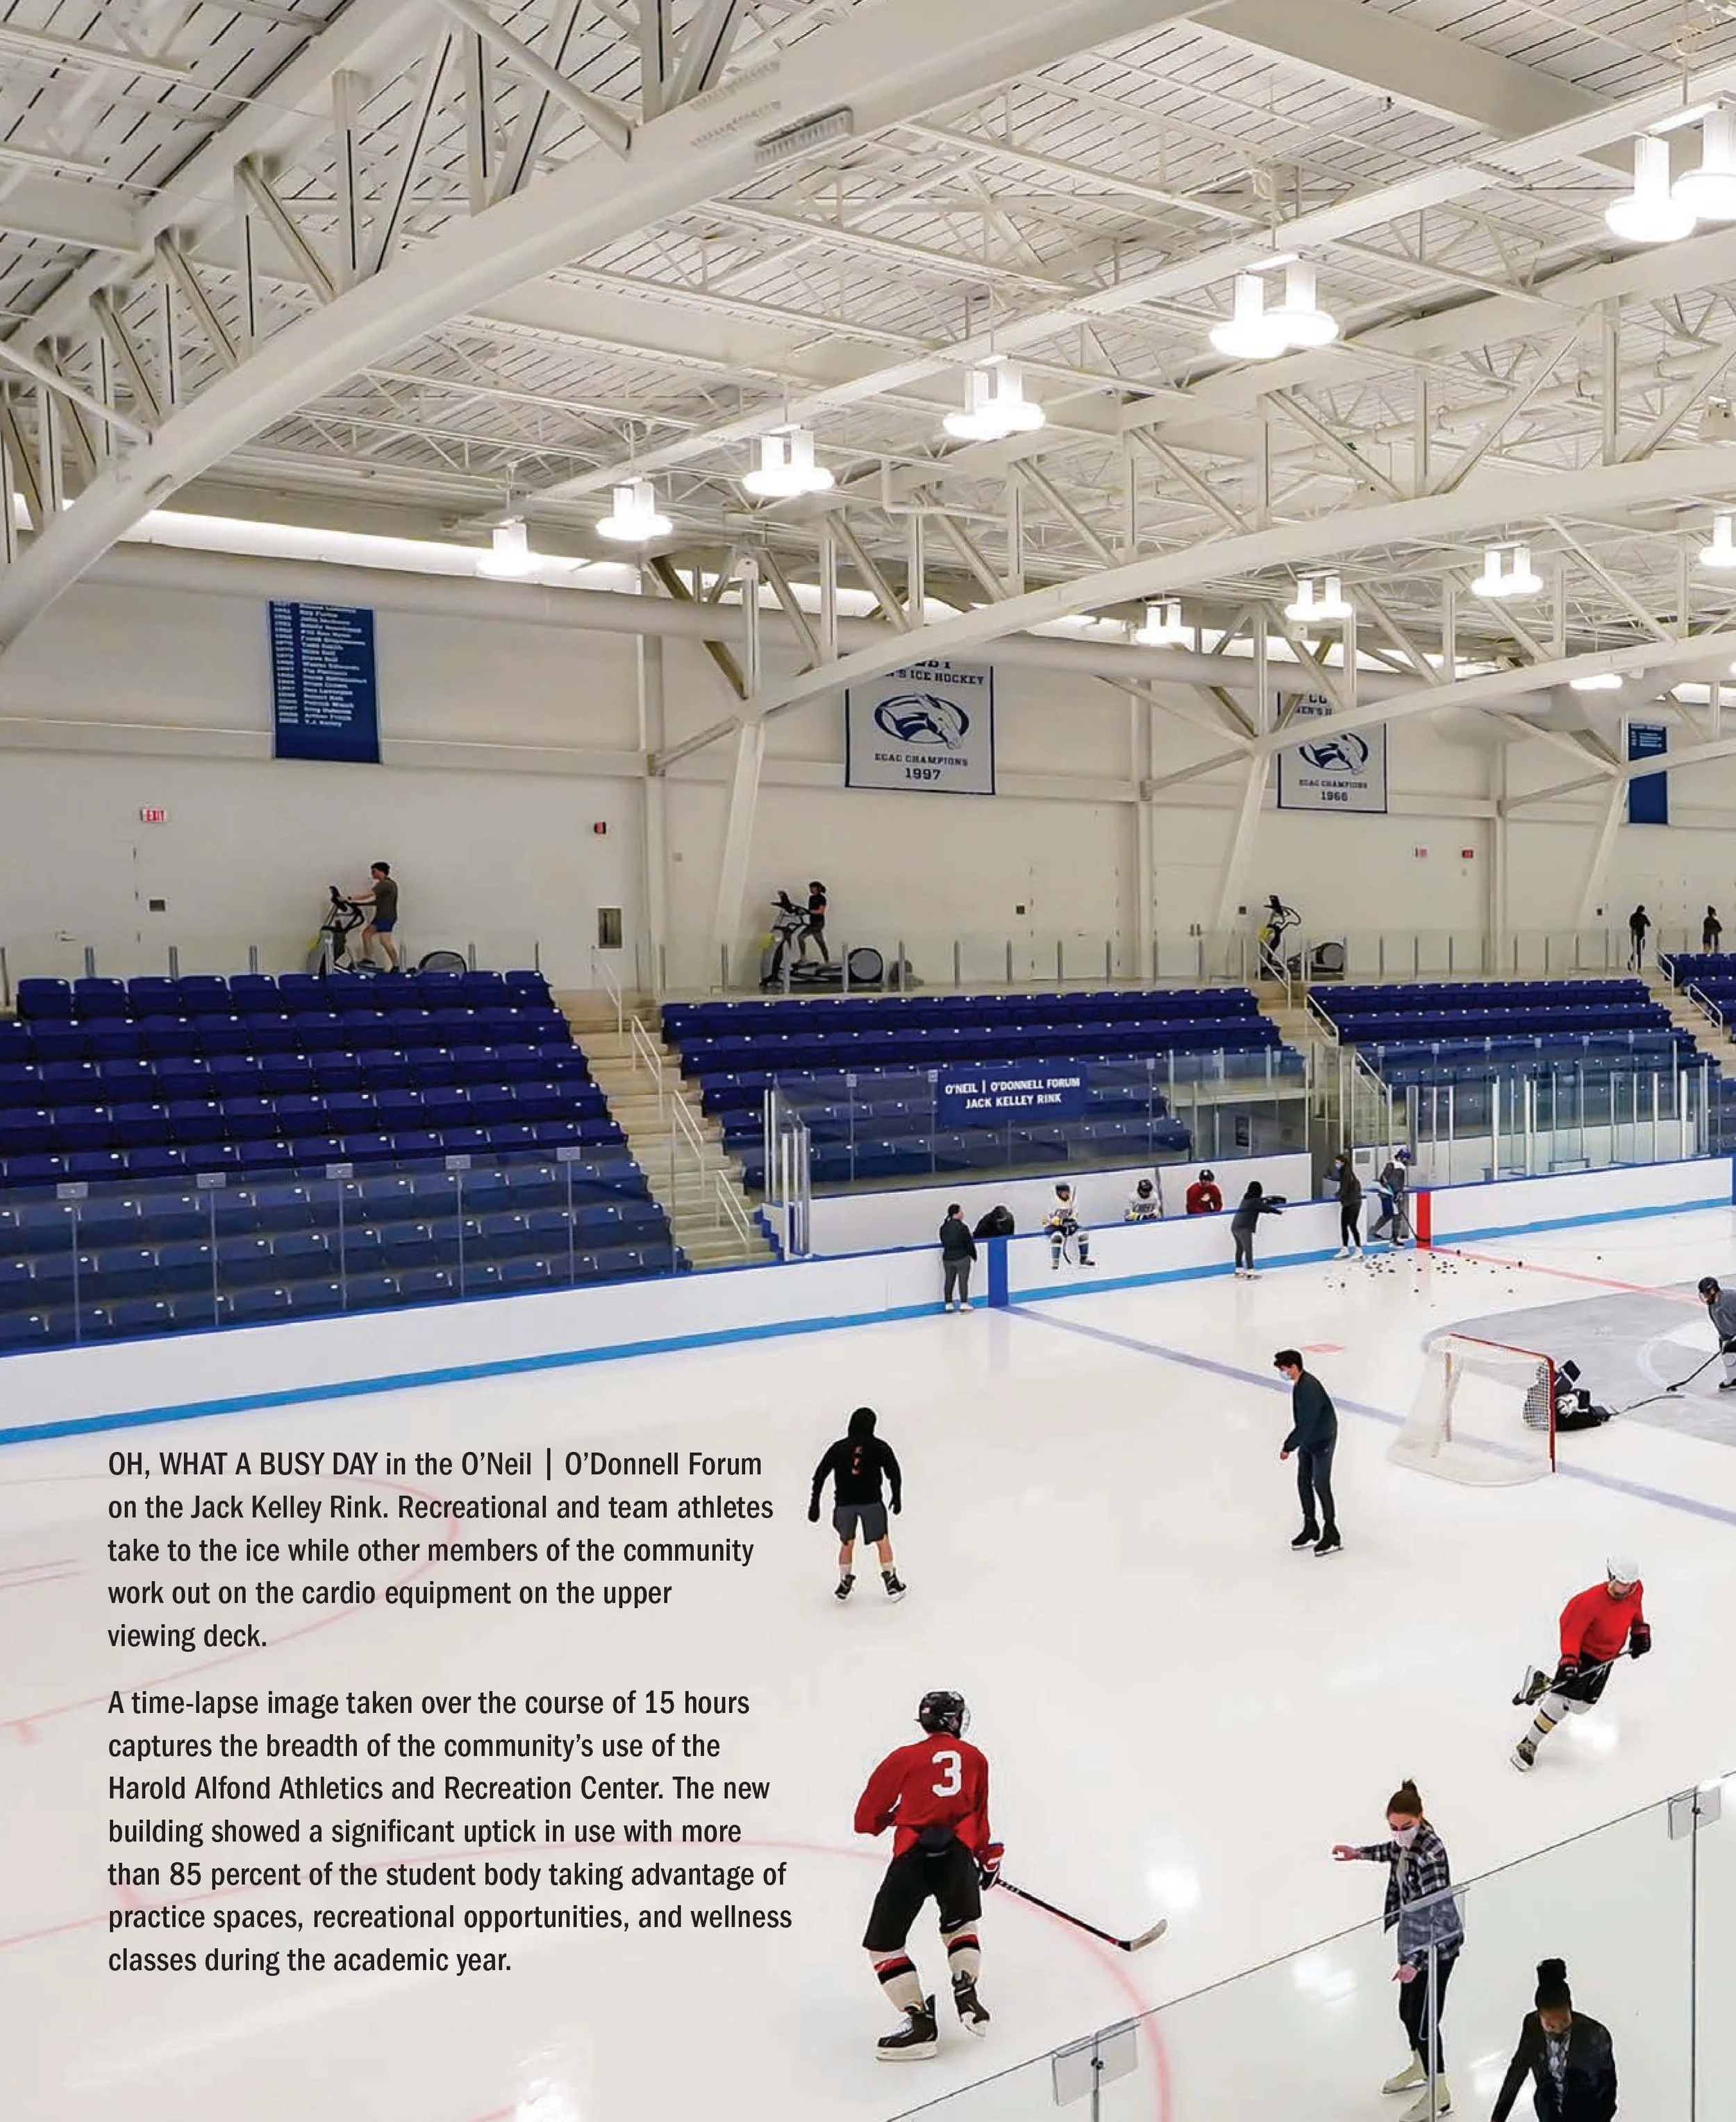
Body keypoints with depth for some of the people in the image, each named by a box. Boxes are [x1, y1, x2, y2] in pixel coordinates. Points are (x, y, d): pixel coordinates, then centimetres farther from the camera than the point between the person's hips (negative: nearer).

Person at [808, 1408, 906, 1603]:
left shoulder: (838, 1448, 7)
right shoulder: (879, 1446, 3)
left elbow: (820, 1475, 5)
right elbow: (895, 1472, 2)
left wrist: (815, 1504, 9)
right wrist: (897, 1498, 15)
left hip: (844, 1503, 2)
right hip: (871, 1501, -2)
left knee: (846, 1543, 17)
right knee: (882, 1541, 12)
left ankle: (844, 1585, 19)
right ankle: (891, 1584, 17)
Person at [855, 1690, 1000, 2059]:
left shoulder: (905, 1758, 12)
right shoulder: (974, 1759, 19)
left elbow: (867, 1818, 13)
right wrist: (988, 1859, 38)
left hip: (913, 1857, -3)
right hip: (957, 1853, 3)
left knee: (883, 1942, 9)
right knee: (961, 1923, 31)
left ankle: (920, 2023, -1)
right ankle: (966, 1997, 12)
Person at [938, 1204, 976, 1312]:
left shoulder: (943, 1228, 0)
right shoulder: (963, 1227, -16)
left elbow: (943, 1243, 8)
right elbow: (970, 1243, -10)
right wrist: (974, 1255, 4)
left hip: (947, 1258, 5)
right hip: (962, 1258, -5)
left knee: (949, 1281, 12)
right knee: (963, 1280, 3)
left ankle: (949, 1304, 16)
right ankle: (963, 1303, 3)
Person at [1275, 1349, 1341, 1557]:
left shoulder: (1309, 1389, -30)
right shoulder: (1299, 1384, 1)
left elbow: (1306, 1425, -29)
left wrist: (1288, 1447, -23)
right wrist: (1293, 1443, 15)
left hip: (1322, 1442, -9)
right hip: (1307, 1441, 9)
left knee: (1321, 1485, -1)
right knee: (1303, 1483, 14)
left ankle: (1332, 1536, 12)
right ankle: (1311, 1530, 26)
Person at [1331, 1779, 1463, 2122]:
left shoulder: (1431, 1853, -31)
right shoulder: (1411, 1838, -7)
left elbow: (1437, 1914, -30)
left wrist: (1414, 1962, -31)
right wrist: (1360, 1853, 24)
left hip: (1436, 1945, -8)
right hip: (1415, 1937, 8)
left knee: (1423, 2019, 5)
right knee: (1407, 2010, 22)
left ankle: (1439, 2093, 26)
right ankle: (1420, 2067, 48)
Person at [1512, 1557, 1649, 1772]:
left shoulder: (1636, 1591, -10)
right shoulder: (1591, 1601, -30)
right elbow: (1572, 1631, -26)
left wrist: (1640, 1632, 8)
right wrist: (1569, 1660, -36)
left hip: (1606, 1658, 6)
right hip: (1581, 1652, -6)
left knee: (1580, 1706, 10)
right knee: (1561, 1702, -15)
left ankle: (1546, 1684, 36)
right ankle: (1528, 1745, -3)